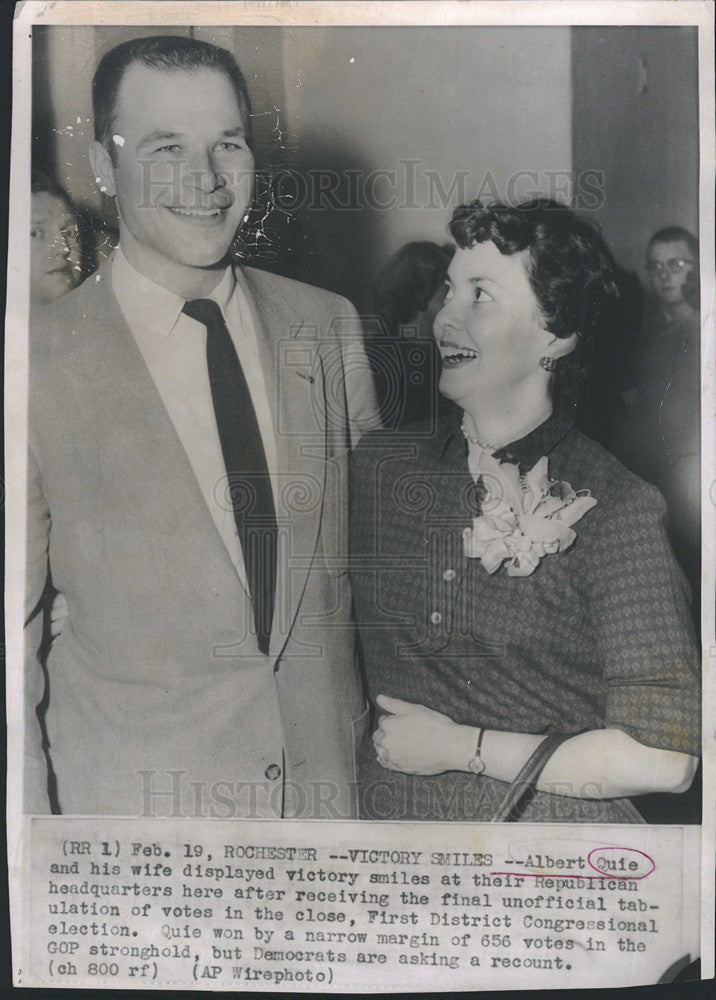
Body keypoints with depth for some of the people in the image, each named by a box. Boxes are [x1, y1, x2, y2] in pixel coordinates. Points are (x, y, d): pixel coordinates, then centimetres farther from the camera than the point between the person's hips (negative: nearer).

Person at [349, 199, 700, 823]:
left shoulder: (616, 509, -16)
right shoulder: (375, 467, -4)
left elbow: (663, 759, -19)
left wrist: (460, 748, -15)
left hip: (555, 842, -3)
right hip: (385, 811, 4)